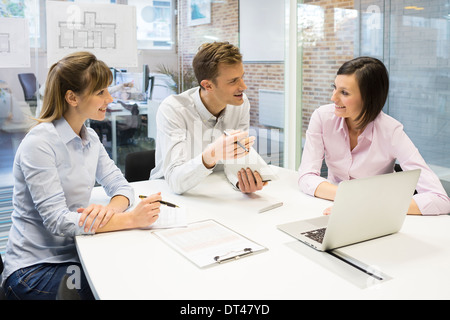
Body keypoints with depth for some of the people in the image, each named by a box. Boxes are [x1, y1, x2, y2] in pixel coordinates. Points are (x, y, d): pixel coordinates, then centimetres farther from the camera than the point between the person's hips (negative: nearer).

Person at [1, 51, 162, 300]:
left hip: (76, 255, 6)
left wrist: (111, 208, -21)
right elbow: (57, 221, -24)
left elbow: (120, 185, 4)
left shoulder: (90, 138, 7)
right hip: (35, 269, -6)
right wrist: (131, 219, -28)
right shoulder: (39, 144, -18)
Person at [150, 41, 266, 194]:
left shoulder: (241, 103, -5)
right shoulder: (172, 109, -21)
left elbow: (234, 160, -2)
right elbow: (176, 182, -28)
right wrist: (211, 155, -45)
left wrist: (241, 180, -24)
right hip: (169, 194, -3)